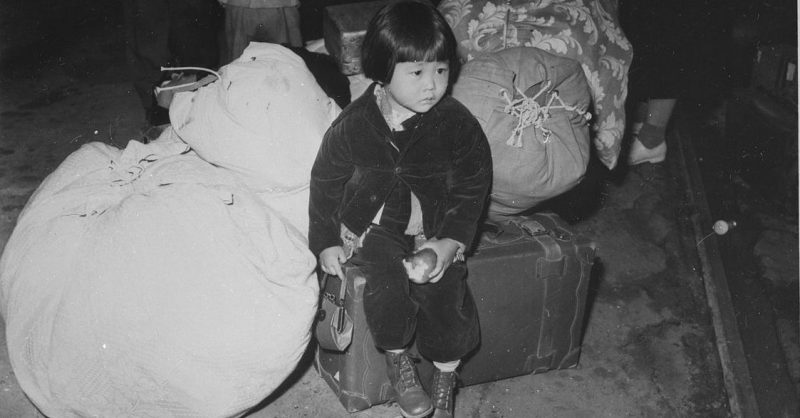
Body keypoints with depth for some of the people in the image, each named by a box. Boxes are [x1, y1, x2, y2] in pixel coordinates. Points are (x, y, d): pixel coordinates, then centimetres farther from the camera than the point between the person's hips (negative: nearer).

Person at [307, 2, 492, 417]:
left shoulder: (457, 123, -11)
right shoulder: (352, 125, -11)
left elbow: (472, 189, -3)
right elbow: (325, 183, 1)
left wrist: (450, 242, -13)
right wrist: (325, 242, 0)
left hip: (433, 229, 1)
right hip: (374, 225, 0)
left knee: (444, 293, -18)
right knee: (387, 289, -24)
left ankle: (445, 383, 8)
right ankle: (397, 359, 8)